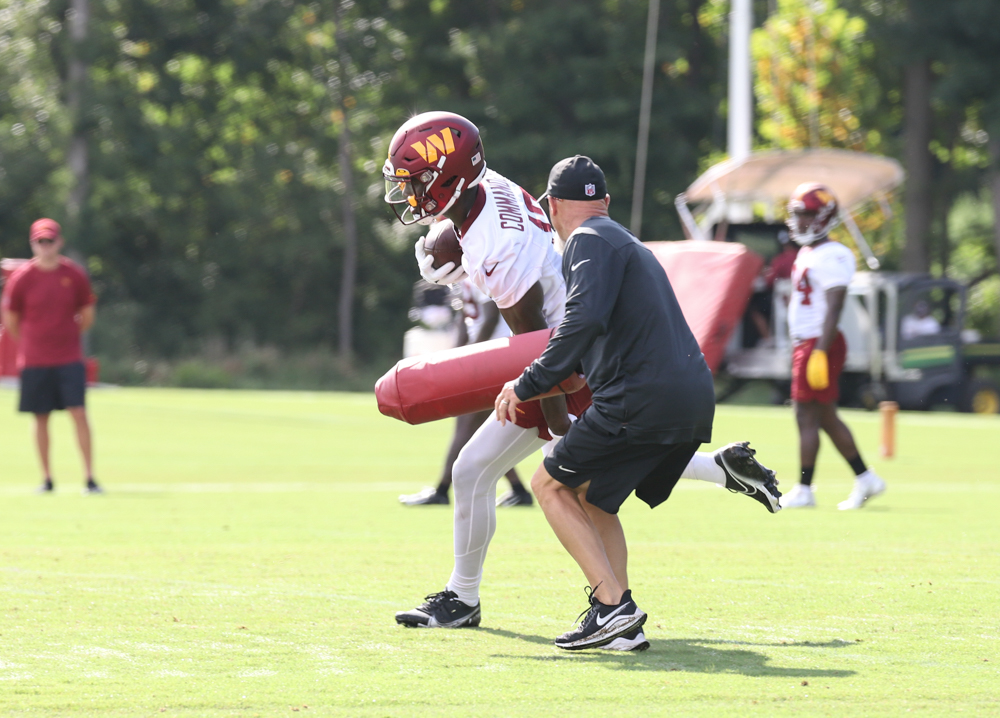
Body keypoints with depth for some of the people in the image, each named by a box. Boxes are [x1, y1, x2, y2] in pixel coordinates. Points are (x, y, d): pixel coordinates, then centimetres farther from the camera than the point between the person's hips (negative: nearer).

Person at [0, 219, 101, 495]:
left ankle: (90, 477, -8)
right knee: (41, 418, 4)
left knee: (79, 413, -8)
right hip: (34, 361, 0)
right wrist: (31, 345, 10)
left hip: (69, 359, 0)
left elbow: (87, 316, 12)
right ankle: (47, 479, 13)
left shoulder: (74, 274, 0)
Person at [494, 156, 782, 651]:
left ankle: (613, 606, -9)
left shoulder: (589, 242, -4)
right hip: (695, 395, 9)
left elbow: (585, 320, -19)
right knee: (590, 494, 19)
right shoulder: (626, 243, 25)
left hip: (645, 397, -9)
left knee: (552, 485, 2)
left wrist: (528, 385, -15)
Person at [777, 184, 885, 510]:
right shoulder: (805, 254, 15)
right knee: (826, 418, 12)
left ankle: (804, 490, 0)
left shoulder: (832, 257, -15)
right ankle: (865, 479, 17)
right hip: (803, 343, 10)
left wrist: (819, 353, -25)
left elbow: (833, 309, -20)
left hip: (821, 344, -10)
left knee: (807, 416, -5)